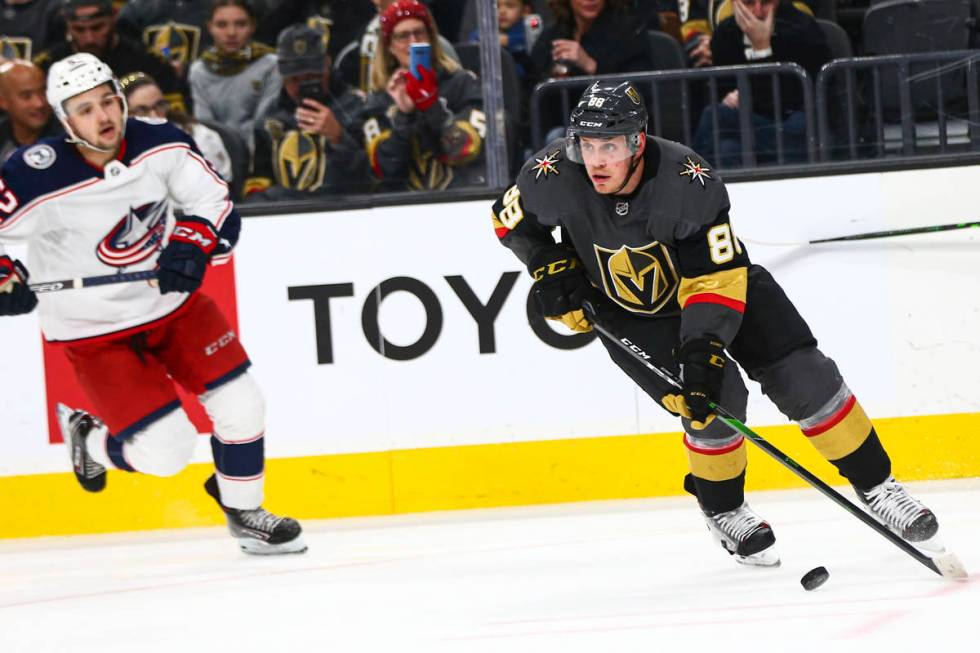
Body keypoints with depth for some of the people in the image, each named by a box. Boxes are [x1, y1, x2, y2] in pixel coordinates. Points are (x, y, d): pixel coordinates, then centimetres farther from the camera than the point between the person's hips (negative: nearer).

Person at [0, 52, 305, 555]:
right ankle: (89, 439, 23)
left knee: (240, 407, 0)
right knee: (166, 450, -10)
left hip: (171, 301, 5)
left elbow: (215, 202, -1)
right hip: (94, 329, -5)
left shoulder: (160, 144, -12)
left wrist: (191, 245, -19)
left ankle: (244, 512, 26)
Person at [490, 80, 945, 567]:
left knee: (802, 376, -8)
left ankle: (875, 485, 9)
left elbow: (718, 278, -30)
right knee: (714, 398, -19)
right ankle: (721, 509, 7)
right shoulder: (553, 176, -27)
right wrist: (550, 266, -15)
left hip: (711, 276, 0)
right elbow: (511, 217, -4)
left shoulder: (688, 180, -33)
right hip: (626, 309, 0)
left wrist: (702, 348, -39)